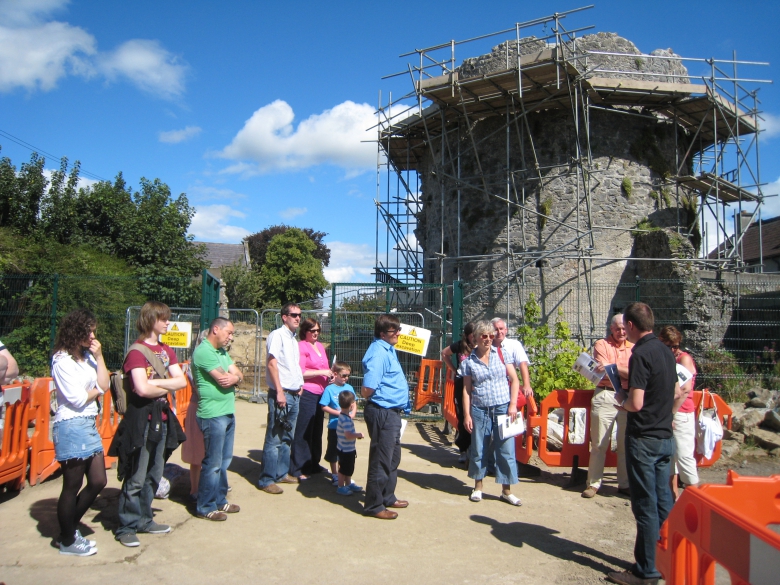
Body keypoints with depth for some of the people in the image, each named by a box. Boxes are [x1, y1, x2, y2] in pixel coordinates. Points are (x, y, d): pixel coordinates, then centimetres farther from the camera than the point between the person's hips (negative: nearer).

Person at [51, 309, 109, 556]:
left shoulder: (88, 357, 10)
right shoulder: (62, 361, -13)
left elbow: (104, 385, 3)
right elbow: (77, 399, -16)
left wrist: (99, 357, -3)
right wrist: (97, 390, 2)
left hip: (89, 425, 8)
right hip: (71, 426, -8)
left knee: (98, 481, 12)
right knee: (72, 486, 4)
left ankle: (70, 528, 31)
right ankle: (67, 541, 21)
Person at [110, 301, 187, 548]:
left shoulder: (166, 350, 12)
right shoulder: (137, 352, -11)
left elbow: (182, 381, 2)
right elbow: (142, 389, -21)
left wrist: (156, 383, -12)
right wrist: (168, 387, -7)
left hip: (162, 418, 7)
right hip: (141, 419, -7)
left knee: (154, 475, 15)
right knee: (135, 478, 0)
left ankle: (144, 520, 28)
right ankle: (127, 527, 13)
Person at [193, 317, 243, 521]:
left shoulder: (223, 352, 16)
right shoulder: (203, 351, -14)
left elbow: (238, 376, 9)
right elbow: (223, 380, -20)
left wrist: (234, 377, -13)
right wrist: (233, 377, 2)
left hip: (228, 413, 9)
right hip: (213, 415, -9)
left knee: (224, 461, 15)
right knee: (213, 463, -1)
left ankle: (220, 500, 27)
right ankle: (205, 507, 12)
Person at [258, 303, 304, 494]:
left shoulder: (293, 339, 17)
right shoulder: (277, 335, -9)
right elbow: (271, 363, -15)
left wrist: (299, 385, 13)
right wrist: (279, 392, -19)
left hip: (294, 394, 9)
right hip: (281, 394, -8)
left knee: (287, 437, 15)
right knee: (274, 439, -4)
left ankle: (281, 473, 26)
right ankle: (266, 480, 4)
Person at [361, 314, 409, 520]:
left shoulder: (388, 349, 11)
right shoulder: (378, 353, -21)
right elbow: (367, 390, -25)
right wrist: (383, 396, -7)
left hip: (392, 412, 10)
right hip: (382, 412, -10)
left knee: (393, 457, 21)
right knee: (381, 460, 1)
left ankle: (387, 497, 35)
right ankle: (374, 505, 14)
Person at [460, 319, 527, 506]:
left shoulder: (501, 354, 2)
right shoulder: (469, 361, 1)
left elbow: (514, 380, 2)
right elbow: (467, 390, 2)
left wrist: (513, 404, -6)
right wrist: (467, 415, -3)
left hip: (503, 408, 0)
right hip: (480, 410, 0)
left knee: (506, 449, 2)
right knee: (478, 449, 8)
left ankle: (506, 491, 15)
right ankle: (478, 487, 26)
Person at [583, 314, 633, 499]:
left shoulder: (633, 348, 12)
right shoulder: (602, 345, 3)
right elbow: (604, 372, -8)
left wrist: (613, 367, -9)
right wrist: (624, 371, -6)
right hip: (605, 397, -3)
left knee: (626, 443, 9)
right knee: (599, 443, 2)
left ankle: (624, 484, 21)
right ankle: (593, 483, 10)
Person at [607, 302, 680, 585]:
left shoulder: (640, 354, -19)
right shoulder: (665, 351, 8)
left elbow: (636, 403, -24)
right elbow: (677, 392, 19)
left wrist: (622, 402, -4)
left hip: (643, 438, -9)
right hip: (665, 437, 9)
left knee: (645, 505, 0)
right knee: (663, 501, 15)